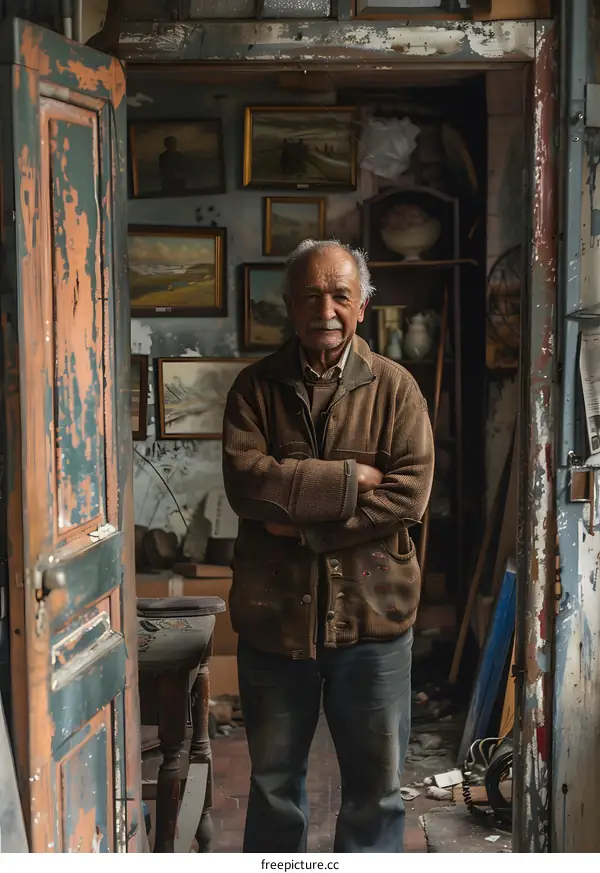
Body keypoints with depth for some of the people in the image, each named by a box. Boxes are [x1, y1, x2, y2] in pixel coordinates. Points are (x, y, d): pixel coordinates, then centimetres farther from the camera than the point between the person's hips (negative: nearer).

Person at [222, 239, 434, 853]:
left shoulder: (395, 388, -1)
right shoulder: (256, 387, 0)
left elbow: (408, 495, -13)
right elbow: (245, 480, -15)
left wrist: (303, 524, -17)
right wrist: (348, 477, -17)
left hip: (372, 613, 0)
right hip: (273, 613, 1)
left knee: (376, 780, 12)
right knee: (274, 779, 17)